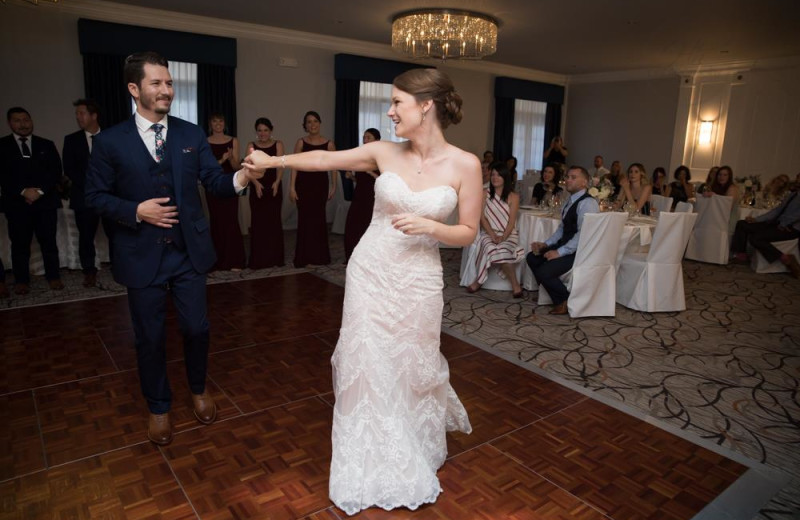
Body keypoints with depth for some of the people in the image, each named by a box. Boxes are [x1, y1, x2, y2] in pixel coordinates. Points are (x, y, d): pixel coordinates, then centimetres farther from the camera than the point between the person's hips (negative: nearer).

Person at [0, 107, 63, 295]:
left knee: (49, 241, 2)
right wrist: (23, 191, -13)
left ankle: (53, 277, 11)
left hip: (45, 201, 1)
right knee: (20, 244, 3)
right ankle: (21, 281, 11)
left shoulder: (46, 145, 13)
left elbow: (56, 171, 3)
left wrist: (40, 190, -10)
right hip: (16, 203, 0)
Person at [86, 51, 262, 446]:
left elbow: (214, 180, -5)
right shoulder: (110, 141, -4)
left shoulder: (192, 135, 1)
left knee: (196, 328, 11)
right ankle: (158, 407, 35)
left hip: (189, 250, 2)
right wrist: (135, 211, -17)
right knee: (150, 337, 12)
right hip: (142, 255, -1)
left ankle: (199, 388, 40)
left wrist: (240, 179, -27)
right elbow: (95, 195, 0)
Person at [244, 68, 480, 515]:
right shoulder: (385, 152, -3)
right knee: (366, 363, 8)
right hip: (370, 271, 2)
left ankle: (412, 455, 43)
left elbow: (469, 233, -3)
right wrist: (273, 161, 10)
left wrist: (430, 227, -20)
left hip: (419, 280, -2)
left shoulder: (465, 164, -9)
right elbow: (326, 160, 7)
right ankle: (372, 463, 32)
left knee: (412, 367, 12)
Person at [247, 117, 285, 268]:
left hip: (274, 187, -1)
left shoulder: (278, 144, 5)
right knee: (257, 222, 0)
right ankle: (258, 260, 7)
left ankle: (275, 258, 10)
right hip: (257, 187, 1)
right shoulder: (252, 146, 7)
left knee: (274, 221, 1)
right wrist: (256, 183, -22)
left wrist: (277, 182, -24)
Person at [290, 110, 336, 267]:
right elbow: (295, 165, -2)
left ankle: (319, 256, 17)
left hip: (321, 183, 1)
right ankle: (303, 258, 11)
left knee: (319, 218, 5)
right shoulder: (301, 142, 2)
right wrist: (292, 187, -8)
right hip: (303, 183, 0)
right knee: (304, 218, 2)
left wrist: (333, 186, 1)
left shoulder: (328, 144, 3)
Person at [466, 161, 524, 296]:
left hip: (508, 234, -1)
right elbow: (482, 217, 0)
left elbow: (511, 221, -4)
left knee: (503, 251, -34)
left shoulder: (513, 197, 4)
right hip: (489, 232, 1)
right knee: (491, 248, -33)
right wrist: (492, 235, -14)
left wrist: (503, 237, -20)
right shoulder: (485, 194, 8)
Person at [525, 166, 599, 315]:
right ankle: (550, 292, 17)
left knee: (544, 271, -22)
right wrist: (545, 244, 5)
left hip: (580, 251, -10)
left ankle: (566, 302, 2)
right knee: (532, 257, 6)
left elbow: (583, 234, -25)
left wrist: (559, 252, -25)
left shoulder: (588, 203, -17)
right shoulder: (570, 201, 13)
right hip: (566, 246, 10)